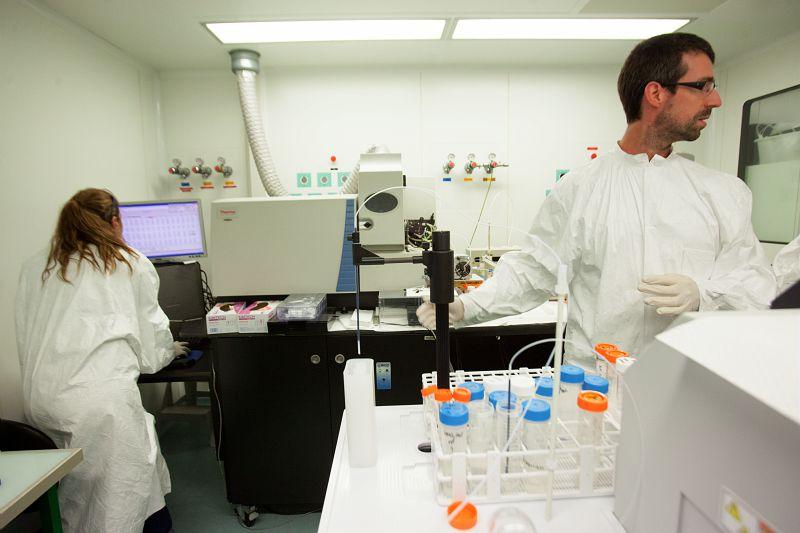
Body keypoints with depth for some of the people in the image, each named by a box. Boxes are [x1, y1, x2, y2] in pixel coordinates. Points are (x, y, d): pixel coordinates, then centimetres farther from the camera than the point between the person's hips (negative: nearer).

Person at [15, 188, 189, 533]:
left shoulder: (35, 267, 15)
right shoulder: (133, 265, 5)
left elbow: (27, 334, 16)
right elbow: (152, 331, 9)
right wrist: (169, 350, 30)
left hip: (38, 398, 5)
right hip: (101, 395, -4)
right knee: (114, 504, 6)